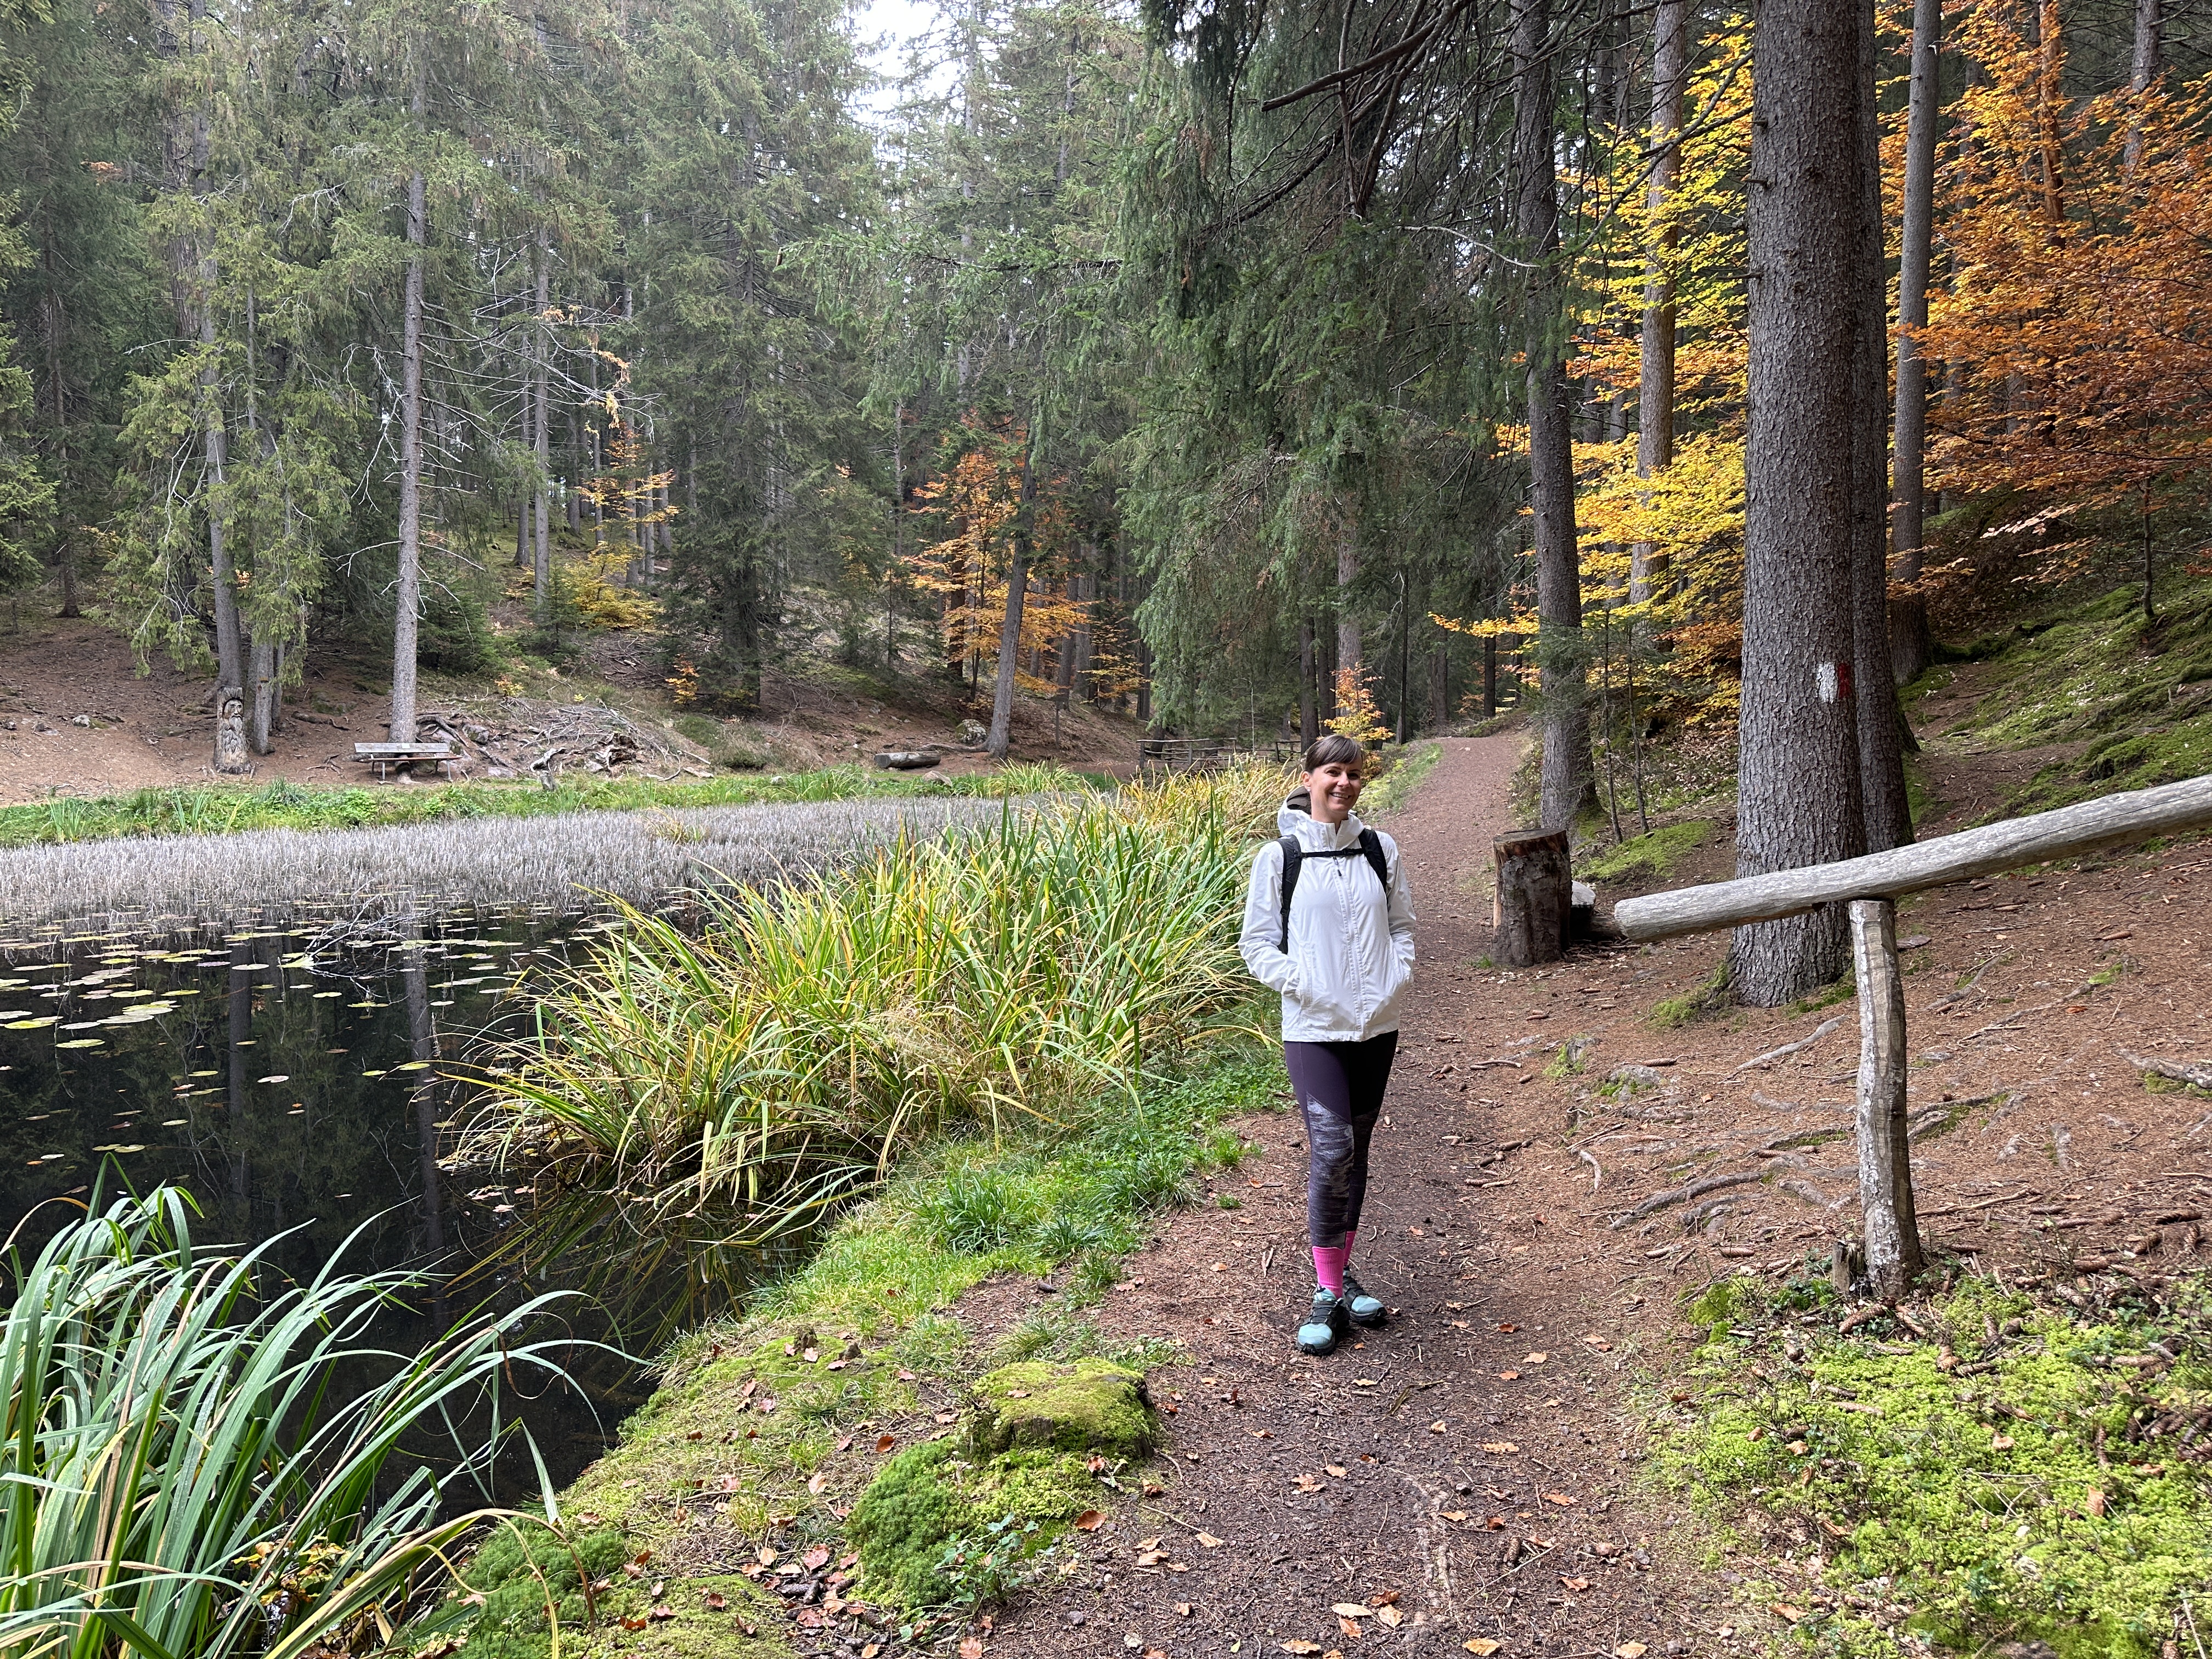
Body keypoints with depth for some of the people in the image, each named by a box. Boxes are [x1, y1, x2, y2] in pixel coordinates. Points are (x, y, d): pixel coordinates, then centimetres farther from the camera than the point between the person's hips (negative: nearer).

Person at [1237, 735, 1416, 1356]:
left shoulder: (1380, 850, 7)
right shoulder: (1280, 856, -3)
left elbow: (1401, 925, 15)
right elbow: (1257, 944, 0)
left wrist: (1395, 979, -1)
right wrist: (1303, 986, -13)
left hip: (1377, 1026, 4)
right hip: (1314, 1029, -4)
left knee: (1356, 1152, 12)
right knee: (1330, 1150, -14)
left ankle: (1341, 1273, 26)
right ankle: (1328, 1295, -5)